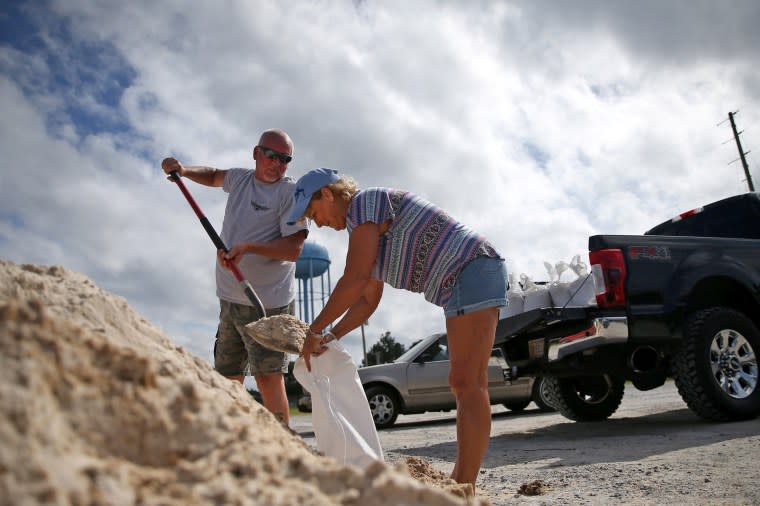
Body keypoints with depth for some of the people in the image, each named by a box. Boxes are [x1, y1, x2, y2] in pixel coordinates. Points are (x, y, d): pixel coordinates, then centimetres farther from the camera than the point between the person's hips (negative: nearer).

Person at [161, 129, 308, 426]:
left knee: (268, 377, -13)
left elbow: (293, 249, -18)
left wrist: (248, 247, -30)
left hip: (267, 303, -7)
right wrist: (183, 171, 19)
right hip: (230, 300, 7)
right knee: (228, 379, 11)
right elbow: (214, 176, 36)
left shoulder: (291, 193, -8)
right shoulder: (240, 179, 12)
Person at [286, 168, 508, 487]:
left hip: (472, 271, -10)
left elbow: (354, 281, -18)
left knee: (468, 384, -15)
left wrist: (315, 331, -10)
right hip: (475, 277, 10)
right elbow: (368, 300, 22)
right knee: (463, 385, 9)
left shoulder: (365, 202, -8)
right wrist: (331, 337, 12)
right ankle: (460, 482, 15)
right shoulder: (371, 233, 22)